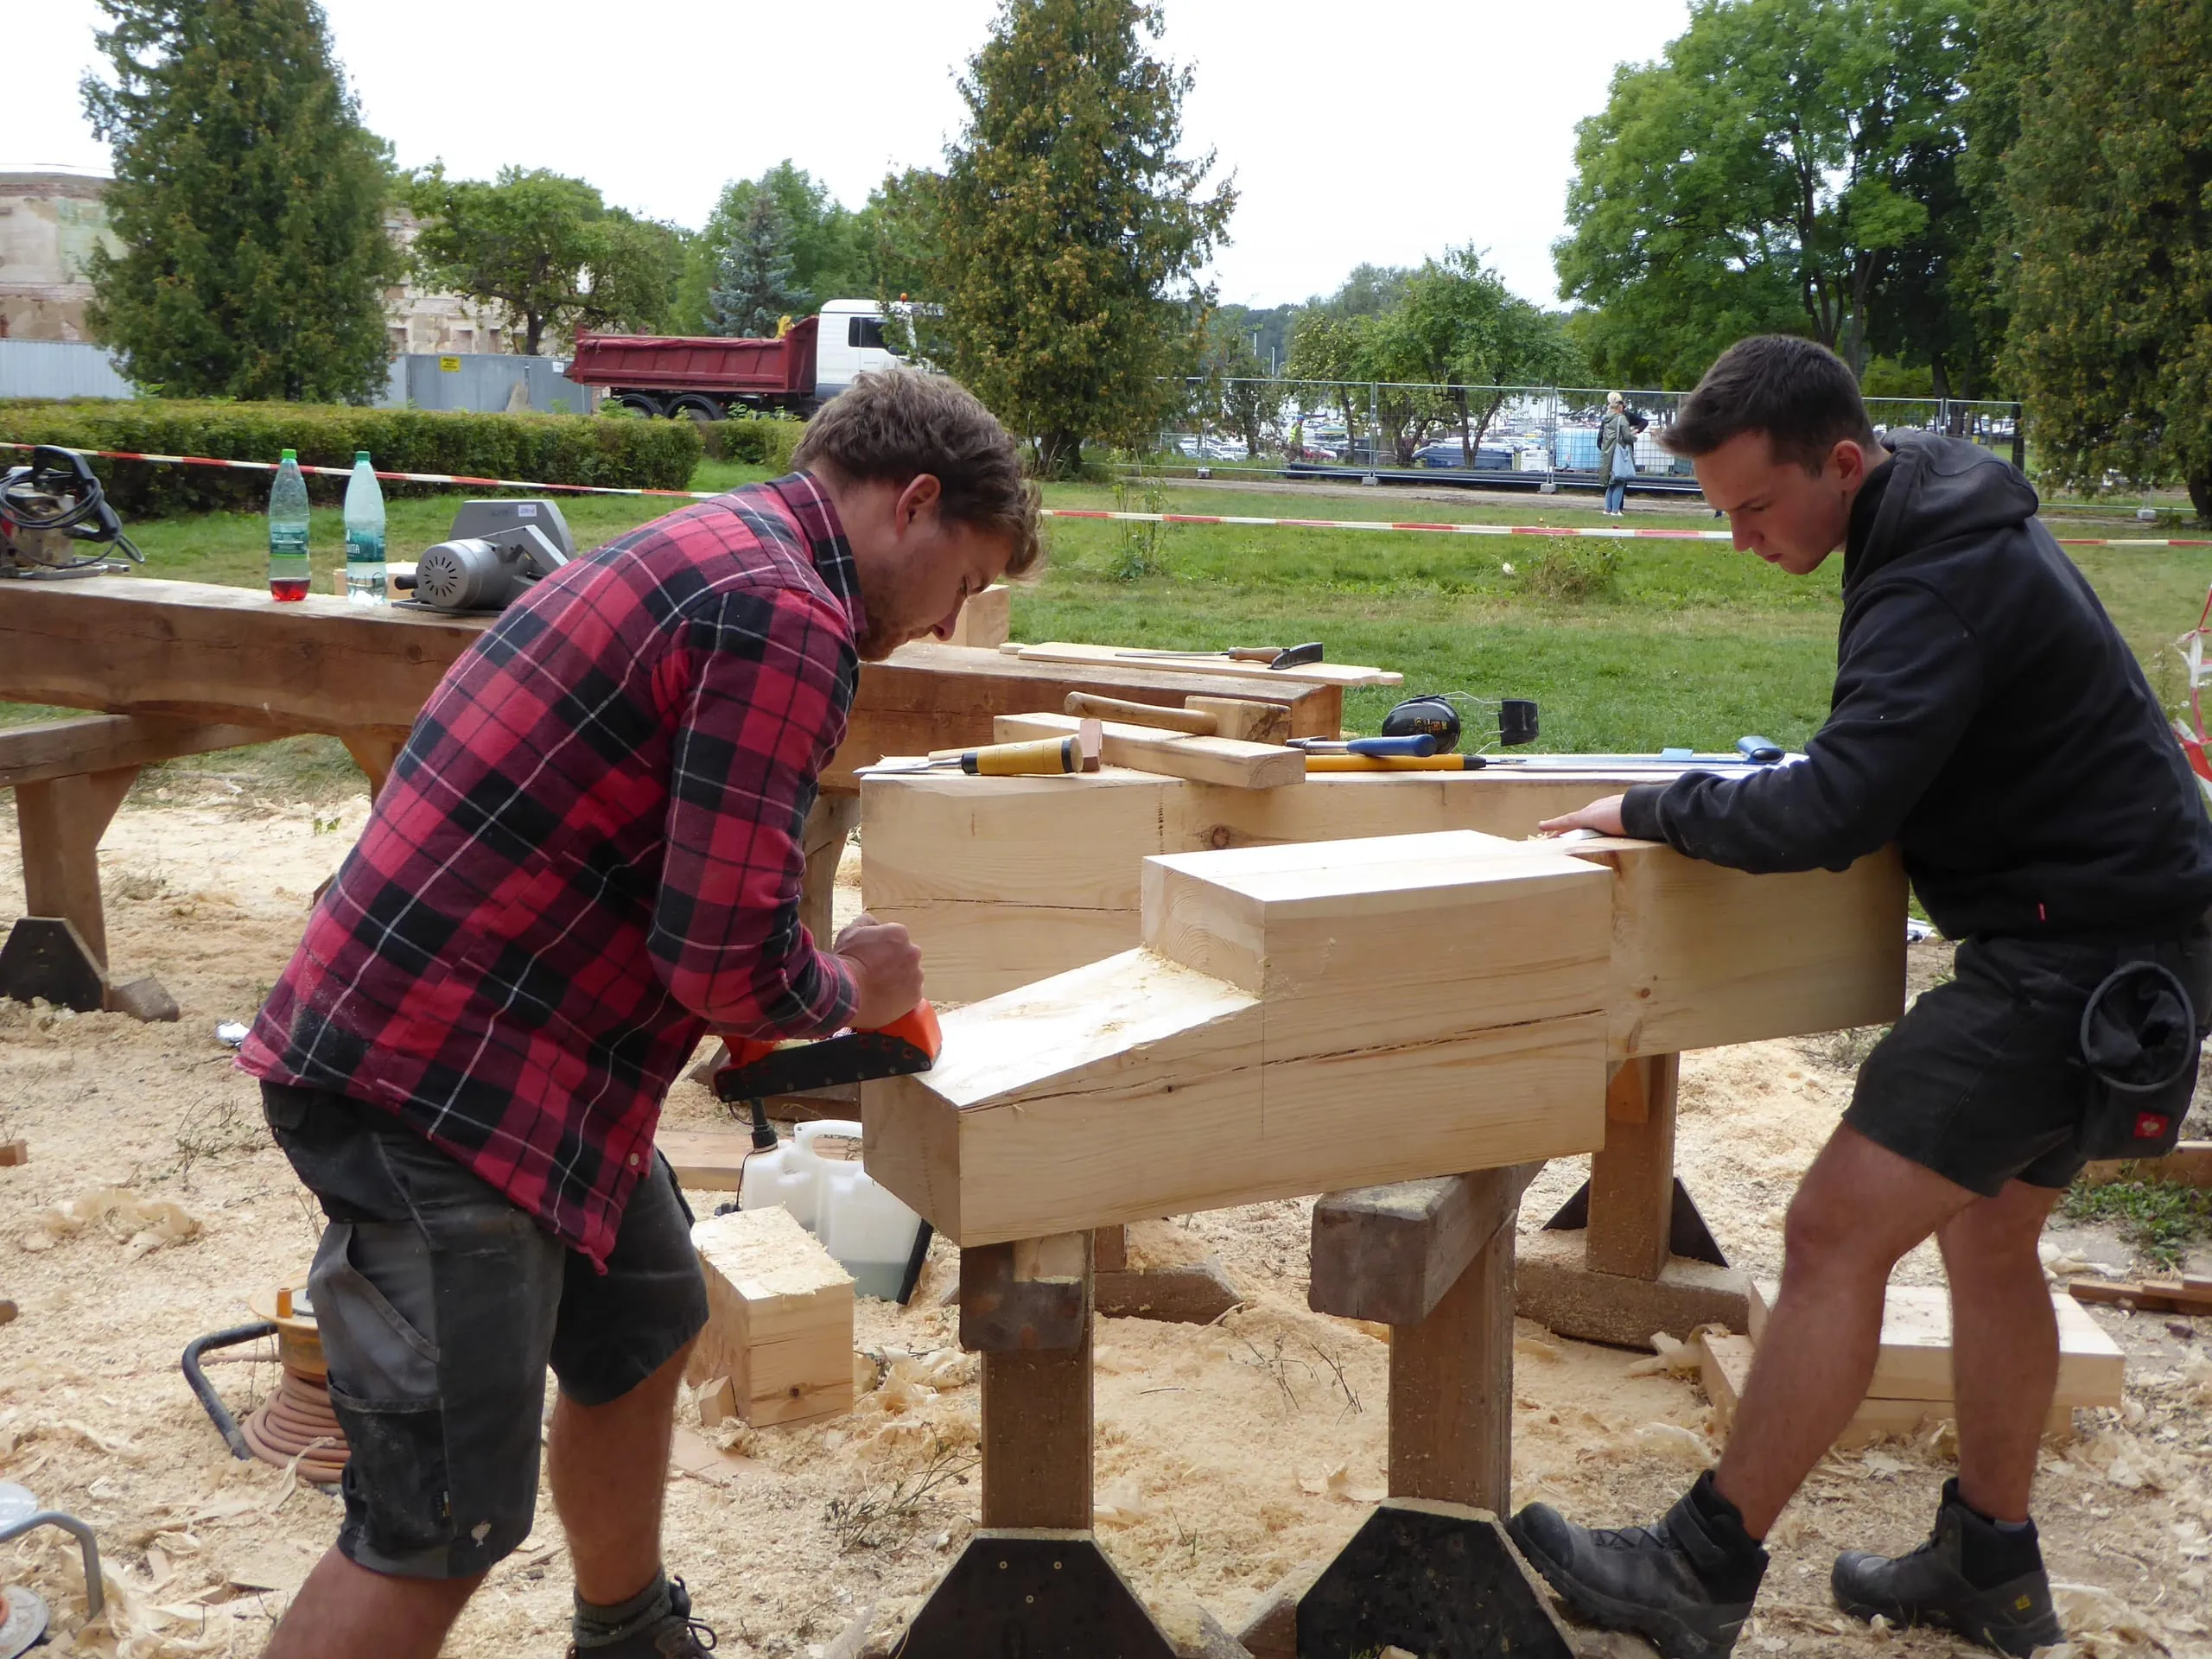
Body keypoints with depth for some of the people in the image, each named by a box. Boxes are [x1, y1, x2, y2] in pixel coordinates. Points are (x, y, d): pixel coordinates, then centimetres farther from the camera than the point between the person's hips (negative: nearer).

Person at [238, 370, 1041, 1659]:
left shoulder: (709, 548, 14)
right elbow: (726, 951, -22)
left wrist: (807, 985, 13)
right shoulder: (785, 615, -18)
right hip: (436, 1082, -11)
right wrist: (851, 991, -2)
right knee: (445, 1523, -3)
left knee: (643, 1323, 25)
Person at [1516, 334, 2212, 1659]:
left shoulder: (1946, 578, -23)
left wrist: (1654, 809, -17)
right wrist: (1739, 804, 6)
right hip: (2102, 919, 11)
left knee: (1836, 1234, -12)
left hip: (2078, 951, -11)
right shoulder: (1950, 520, 9)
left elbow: (1831, 815, -30)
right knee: (1990, 1237, 19)